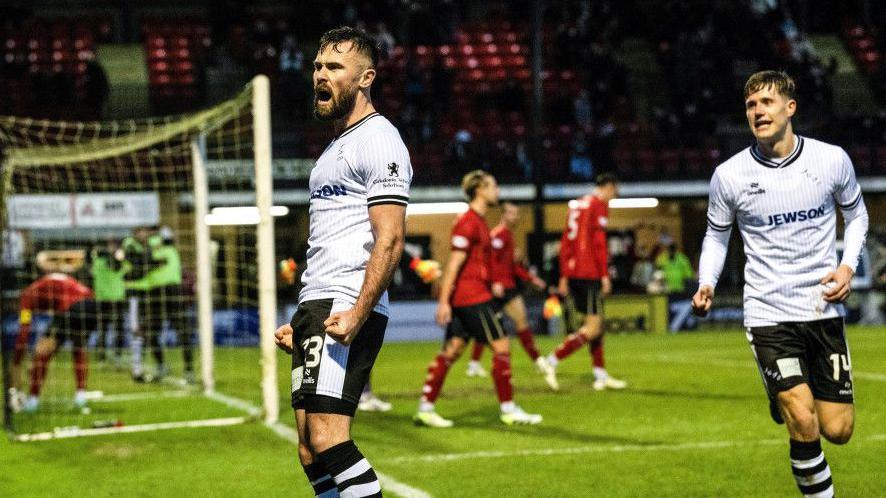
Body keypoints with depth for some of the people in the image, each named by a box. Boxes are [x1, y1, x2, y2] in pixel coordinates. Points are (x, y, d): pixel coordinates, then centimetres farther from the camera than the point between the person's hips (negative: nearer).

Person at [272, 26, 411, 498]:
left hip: (345, 310, -10)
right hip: (317, 309, 10)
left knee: (327, 439, -19)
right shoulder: (337, 147, 25)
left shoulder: (378, 141, -6)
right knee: (312, 452, 6)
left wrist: (357, 313, -26)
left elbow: (389, 239, -16)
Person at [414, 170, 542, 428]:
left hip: (468, 298, 10)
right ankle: (509, 409, 0)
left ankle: (425, 408, 8)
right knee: (501, 347, -5)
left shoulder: (476, 221, 17)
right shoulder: (469, 222, -14)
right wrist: (443, 301, -21)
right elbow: (454, 263, -18)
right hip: (472, 297, -10)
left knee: (452, 350, 8)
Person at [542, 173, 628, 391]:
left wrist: (564, 277, 18)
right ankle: (552, 361, -16)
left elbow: (565, 242, 18)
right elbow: (599, 242, -15)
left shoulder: (577, 204, 18)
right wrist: (605, 275, -14)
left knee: (594, 325, 14)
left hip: (572, 274, 9)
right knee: (592, 328, -7)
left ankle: (601, 375, 16)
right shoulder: (599, 205, -6)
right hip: (589, 273, -9)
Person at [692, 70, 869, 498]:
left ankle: (786, 401, 36)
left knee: (837, 430, 3)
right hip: (767, 314, -2)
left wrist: (848, 265, -2)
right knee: (804, 426, -16)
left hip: (823, 309, 2)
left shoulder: (832, 159, -3)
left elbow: (856, 214, 15)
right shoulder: (729, 175, -5)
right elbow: (717, 234, 11)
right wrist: (706, 284, -7)